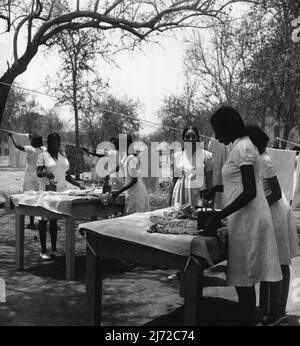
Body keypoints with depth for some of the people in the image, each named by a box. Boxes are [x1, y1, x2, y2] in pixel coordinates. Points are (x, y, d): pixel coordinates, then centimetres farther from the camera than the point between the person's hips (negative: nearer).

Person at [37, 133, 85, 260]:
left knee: (54, 220, 10)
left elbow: (66, 175, 18)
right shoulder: (43, 156, -1)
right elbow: (38, 173, -9)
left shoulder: (63, 156, 15)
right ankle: (43, 251, 7)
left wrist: (78, 184, 8)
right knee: (44, 220, 0)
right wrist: (46, 173, -31)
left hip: (61, 191, 5)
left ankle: (54, 249, 15)